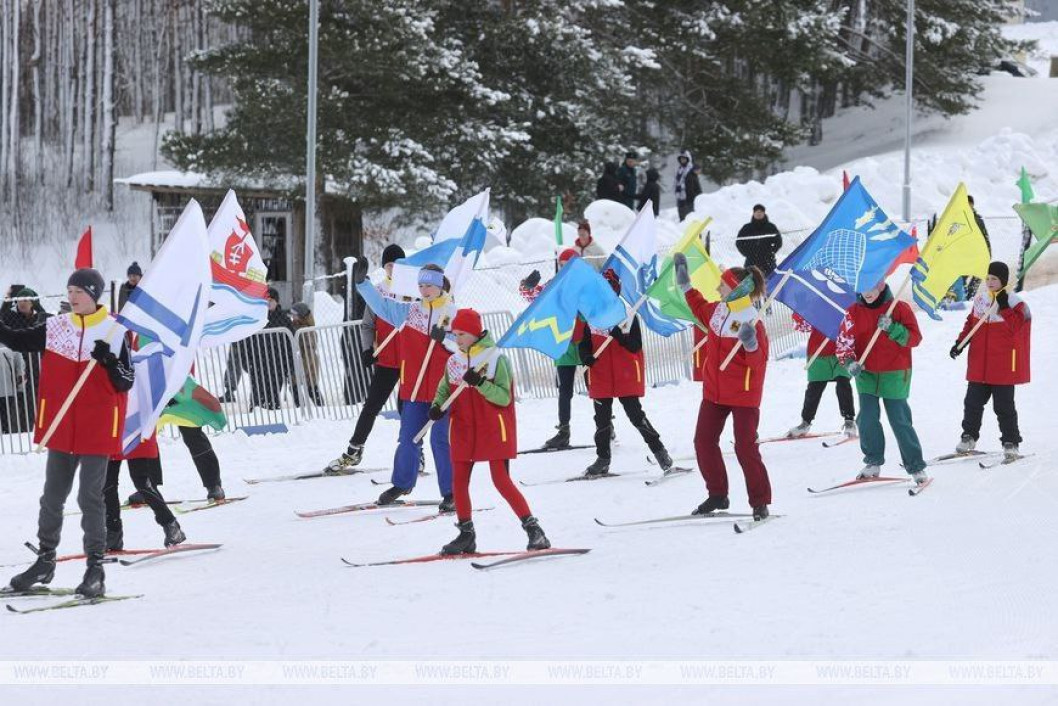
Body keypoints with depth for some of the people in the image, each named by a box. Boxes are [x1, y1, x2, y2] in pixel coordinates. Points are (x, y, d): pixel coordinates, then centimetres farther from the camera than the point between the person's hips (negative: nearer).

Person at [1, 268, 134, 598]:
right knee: (52, 497, 12)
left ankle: (95, 568, 3)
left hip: (97, 429, -4)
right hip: (60, 428, 4)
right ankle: (45, 560, 24)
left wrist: (109, 361, -26)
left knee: (90, 498, -3)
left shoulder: (115, 332, -7)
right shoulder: (56, 328, 3)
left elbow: (125, 384, -8)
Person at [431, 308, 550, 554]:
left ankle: (533, 529, -6)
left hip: (494, 431, -6)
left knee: (502, 482, -11)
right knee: (459, 482, 4)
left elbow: (504, 398, -14)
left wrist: (480, 383, -28)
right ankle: (466, 535, 16)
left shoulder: (496, 359, -10)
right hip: (464, 432, 6)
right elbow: (444, 389, 18)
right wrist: (437, 406, -3)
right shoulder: (453, 362, 6)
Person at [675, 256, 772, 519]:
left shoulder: (751, 321, -19)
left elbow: (759, 361, -21)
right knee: (703, 441, 8)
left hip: (743, 394, -8)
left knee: (745, 447, -6)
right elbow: (700, 309, 26)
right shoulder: (717, 310, 2)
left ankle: (760, 502, 5)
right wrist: (685, 284, 23)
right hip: (714, 391, 8)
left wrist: (751, 344, -39)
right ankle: (717, 495, 20)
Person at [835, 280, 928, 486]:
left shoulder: (900, 308, -4)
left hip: (895, 376, -3)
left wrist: (893, 329, -22)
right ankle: (873, 463, 13)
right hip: (866, 374, 3)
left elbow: (915, 338, -7)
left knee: (900, 421, -3)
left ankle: (916, 467, 5)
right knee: (867, 420, -3)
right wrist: (849, 361, -16)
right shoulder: (854, 312, 3)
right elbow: (844, 341, 1)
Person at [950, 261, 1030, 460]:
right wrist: (960, 343, 8)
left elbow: (1015, 326, -17)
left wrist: (1004, 308, -25)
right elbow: (971, 322, 16)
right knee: (973, 402, 9)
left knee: (1004, 406, -1)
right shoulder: (980, 299, 7)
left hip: (1003, 366, -5)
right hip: (979, 365, 5)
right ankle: (969, 437, 21)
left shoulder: (1014, 303, -8)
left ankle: (1010, 442, 7)